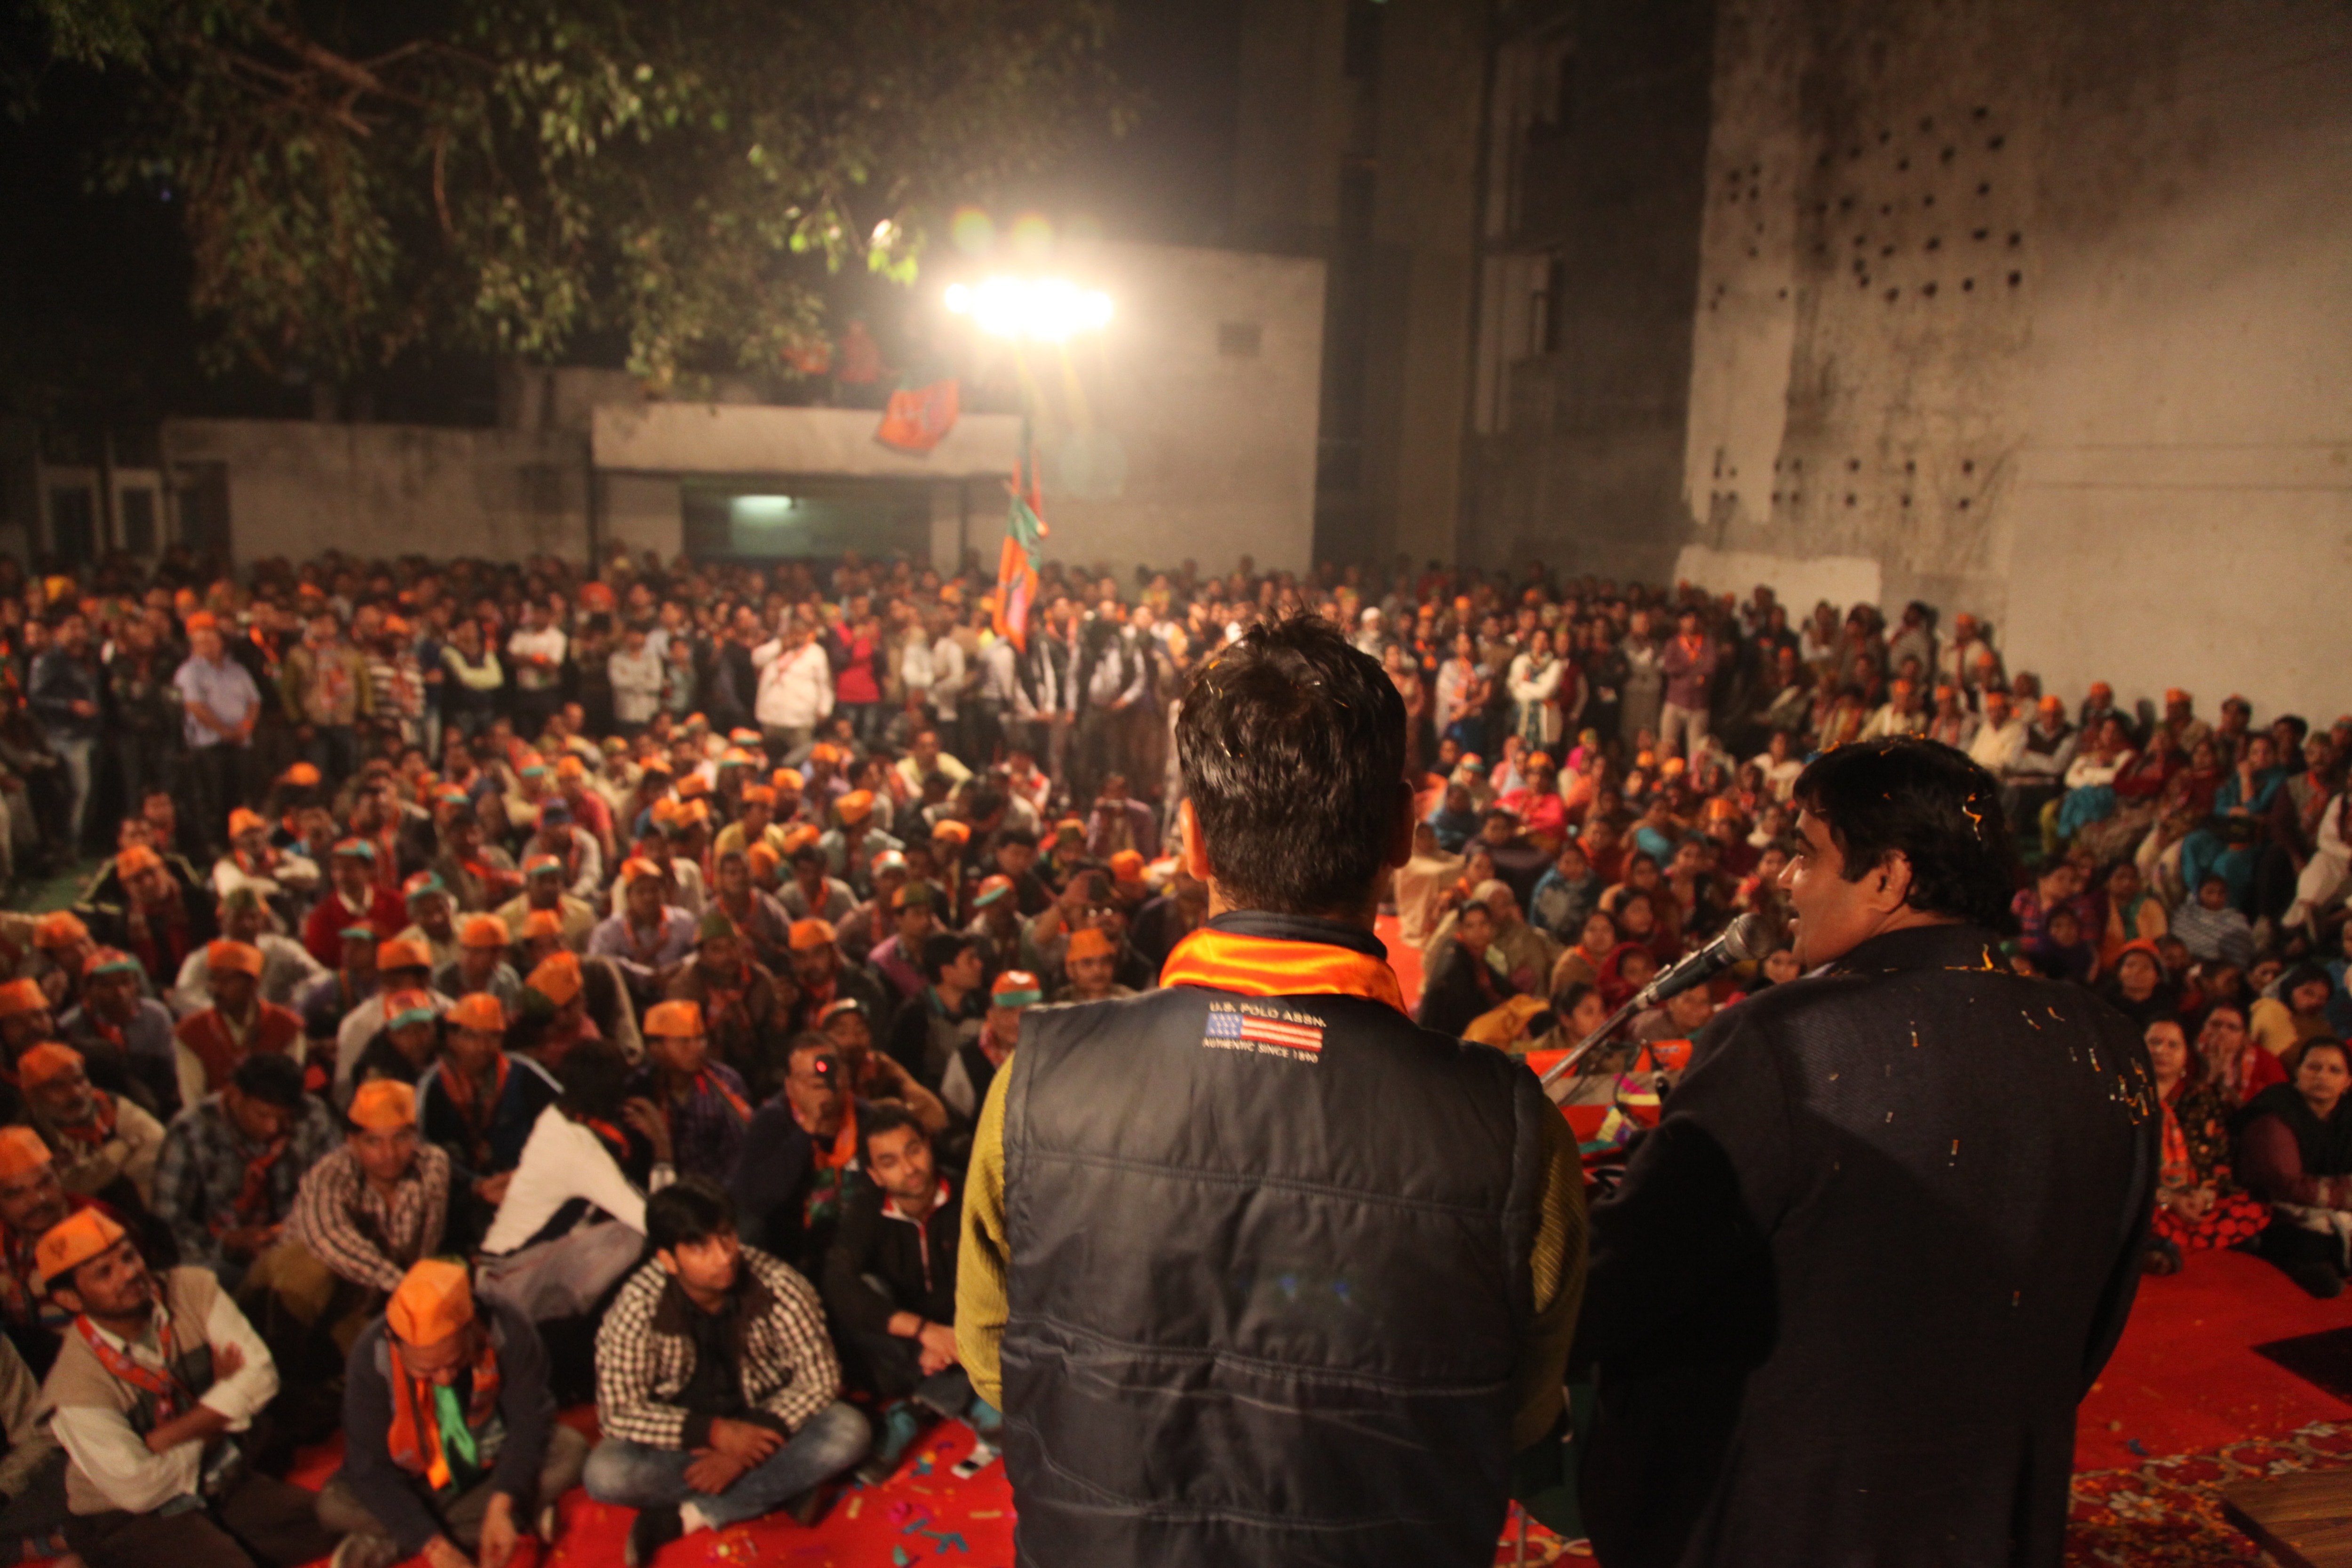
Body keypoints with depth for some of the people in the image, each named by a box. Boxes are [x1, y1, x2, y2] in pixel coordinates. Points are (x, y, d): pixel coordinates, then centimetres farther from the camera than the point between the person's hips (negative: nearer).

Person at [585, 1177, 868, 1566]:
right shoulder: (637, 1307, -21)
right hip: (686, 1438, 0)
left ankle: (687, 1517, -20)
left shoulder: (778, 1285, -21)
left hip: (763, 1424, 0)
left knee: (848, 1432, -27)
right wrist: (714, 1432, -27)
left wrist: (750, 1443, -25)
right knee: (605, 1475, -29)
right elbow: (617, 1411, -18)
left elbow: (820, 1377, -15)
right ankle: (778, 1489, -17)